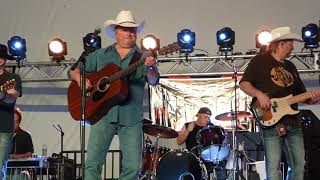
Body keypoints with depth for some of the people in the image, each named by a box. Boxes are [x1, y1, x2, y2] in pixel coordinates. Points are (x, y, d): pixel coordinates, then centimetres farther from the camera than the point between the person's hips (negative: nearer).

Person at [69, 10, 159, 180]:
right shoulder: (100, 55, 14)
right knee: (92, 163, -7)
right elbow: (74, 70, 15)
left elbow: (153, 81, -7)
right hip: (103, 115, 1)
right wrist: (79, 78, -8)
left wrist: (150, 68, -30)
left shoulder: (143, 57, 8)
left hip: (131, 118, 0)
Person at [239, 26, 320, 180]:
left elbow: (301, 94, 22)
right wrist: (259, 94, -19)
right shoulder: (260, 61, 3)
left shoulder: (290, 67, 22)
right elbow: (244, 84, -2)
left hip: (293, 122, 7)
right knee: (273, 166, -9)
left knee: (299, 164, 5)